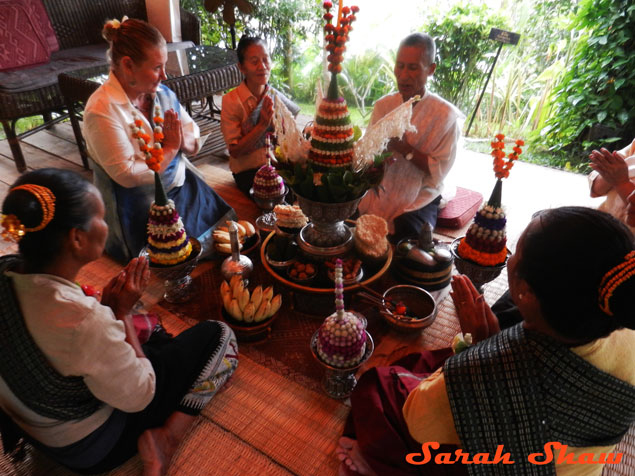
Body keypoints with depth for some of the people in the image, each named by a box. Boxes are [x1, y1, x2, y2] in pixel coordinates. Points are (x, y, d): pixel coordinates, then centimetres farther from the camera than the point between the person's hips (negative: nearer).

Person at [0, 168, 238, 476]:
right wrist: (122, 310, -19)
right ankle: (166, 438, -7)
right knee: (218, 335, -3)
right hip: (88, 449, -7)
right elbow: (137, 398, -21)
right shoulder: (85, 321, -40)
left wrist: (107, 305, -10)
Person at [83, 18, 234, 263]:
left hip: (183, 189, 7)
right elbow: (128, 175, -22)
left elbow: (194, 143, 6)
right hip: (141, 209, -6)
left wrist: (180, 141, -18)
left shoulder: (162, 93, 2)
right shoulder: (102, 109, -19)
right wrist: (170, 148, -14)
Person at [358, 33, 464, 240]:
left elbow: (439, 171, -11)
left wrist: (406, 149, -23)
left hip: (419, 199, -3)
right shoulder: (382, 106, 4)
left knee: (405, 234, -30)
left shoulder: (446, 115, -8)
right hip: (380, 192, 3)